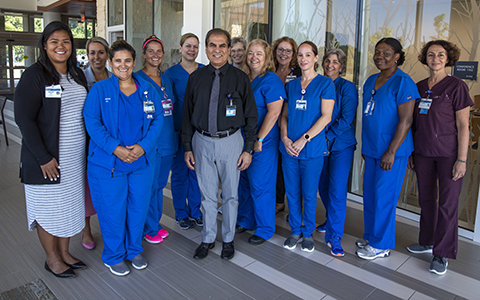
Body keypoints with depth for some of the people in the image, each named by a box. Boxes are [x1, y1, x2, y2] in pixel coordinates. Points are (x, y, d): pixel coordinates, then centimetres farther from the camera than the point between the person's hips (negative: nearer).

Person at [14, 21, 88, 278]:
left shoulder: (78, 75, 8)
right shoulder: (34, 75, -10)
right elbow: (24, 118, -14)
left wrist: (87, 150, 6)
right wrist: (43, 157, -18)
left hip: (75, 157, 6)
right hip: (47, 158, -6)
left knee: (70, 204, 15)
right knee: (48, 208, 8)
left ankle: (64, 252, 33)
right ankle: (52, 258, 26)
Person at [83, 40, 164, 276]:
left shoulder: (147, 89, 6)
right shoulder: (100, 89, -2)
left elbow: (158, 119, 1)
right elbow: (92, 122, -9)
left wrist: (143, 146, -13)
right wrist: (115, 148, -20)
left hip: (142, 161, 3)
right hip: (108, 162, -3)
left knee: (138, 207, 13)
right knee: (113, 210, 6)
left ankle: (134, 250, 35)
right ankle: (113, 256, 28)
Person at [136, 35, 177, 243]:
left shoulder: (166, 79, 13)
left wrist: (174, 137, 15)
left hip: (167, 140, 6)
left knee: (160, 184, 16)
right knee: (149, 185, 2)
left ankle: (156, 223, 31)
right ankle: (149, 228, 20)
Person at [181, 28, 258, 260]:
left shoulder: (240, 78, -2)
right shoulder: (196, 78, 4)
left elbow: (251, 116, 0)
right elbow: (187, 115, 8)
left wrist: (248, 149, -4)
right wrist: (187, 147, 4)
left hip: (230, 141, -1)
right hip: (202, 142, 2)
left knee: (230, 194, 10)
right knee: (207, 194, 12)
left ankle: (228, 239, 28)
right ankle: (208, 239, 29)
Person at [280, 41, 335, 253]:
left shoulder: (325, 83, -1)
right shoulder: (291, 85, 12)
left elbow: (326, 117, -9)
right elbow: (284, 115, 12)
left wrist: (304, 139, -15)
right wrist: (285, 138, -5)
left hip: (313, 148, -4)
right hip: (289, 147, 4)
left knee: (309, 193, 5)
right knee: (292, 192, 10)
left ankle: (308, 233, 24)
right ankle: (295, 231, 27)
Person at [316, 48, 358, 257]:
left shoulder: (347, 88, -4)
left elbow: (346, 119, -12)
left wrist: (327, 135, -17)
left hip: (341, 144, -4)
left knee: (337, 191, -8)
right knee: (323, 187, 14)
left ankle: (334, 237, 1)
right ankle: (332, 221, 38)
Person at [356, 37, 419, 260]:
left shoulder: (403, 82, -11)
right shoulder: (371, 81, 13)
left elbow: (406, 120, -16)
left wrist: (391, 152, -19)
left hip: (392, 150, -7)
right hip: (372, 149, 8)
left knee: (383, 197, 0)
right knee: (369, 194, 14)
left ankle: (380, 245, 15)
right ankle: (370, 236, 30)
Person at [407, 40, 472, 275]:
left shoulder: (456, 86, -6)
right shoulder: (419, 87, 8)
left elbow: (463, 125, -8)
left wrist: (462, 159, -12)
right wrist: (410, 153, 11)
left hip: (448, 153, -5)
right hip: (423, 153, 5)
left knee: (448, 203, 1)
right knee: (426, 199, 13)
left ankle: (442, 254, 13)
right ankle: (427, 242, 30)